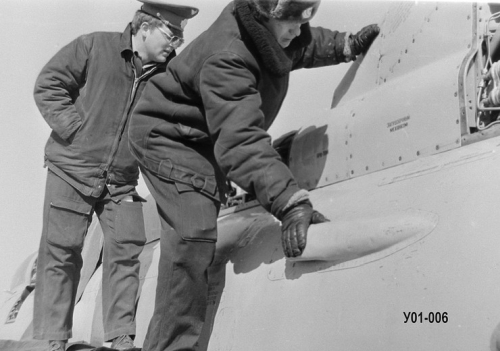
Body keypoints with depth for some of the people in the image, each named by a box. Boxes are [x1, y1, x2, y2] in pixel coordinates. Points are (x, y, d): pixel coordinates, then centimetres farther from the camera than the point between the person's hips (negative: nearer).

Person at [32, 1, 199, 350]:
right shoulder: (94, 47, -8)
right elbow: (48, 84, -5)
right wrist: (73, 128, -13)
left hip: (122, 180, 4)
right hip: (72, 169, -3)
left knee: (126, 249, -3)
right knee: (61, 250, -1)